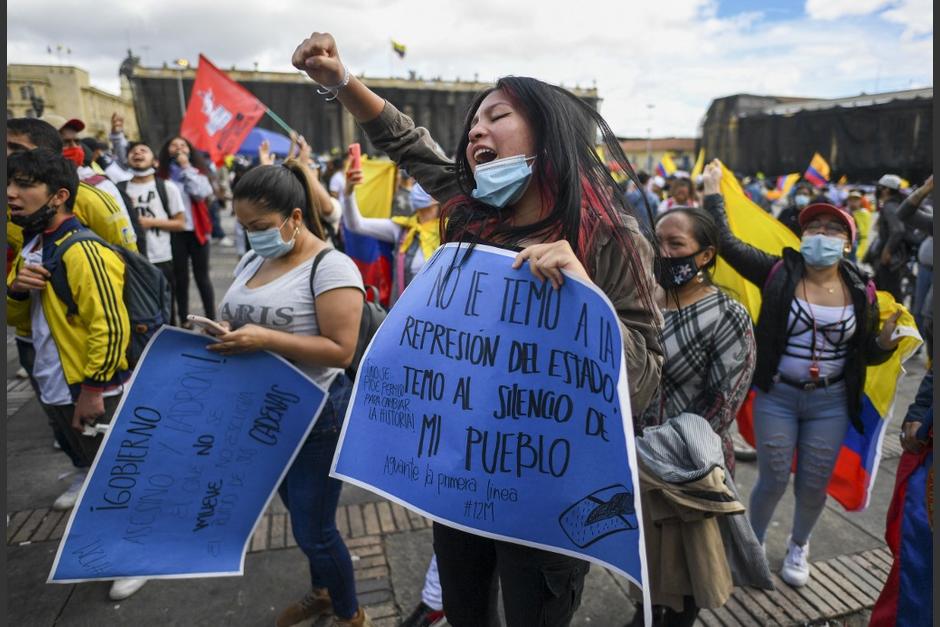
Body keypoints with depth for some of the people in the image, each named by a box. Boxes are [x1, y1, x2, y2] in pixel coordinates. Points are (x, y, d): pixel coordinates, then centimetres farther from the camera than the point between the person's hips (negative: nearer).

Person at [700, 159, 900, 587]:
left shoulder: (861, 290, -3)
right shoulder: (780, 272, -9)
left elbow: (868, 354, 5)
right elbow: (726, 242, -12)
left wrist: (887, 341, -17)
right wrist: (712, 189, -7)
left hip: (830, 403, 2)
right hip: (776, 396, -2)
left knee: (814, 486, 15)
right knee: (773, 480, 9)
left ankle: (799, 546, 44)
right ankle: (753, 543, 37)